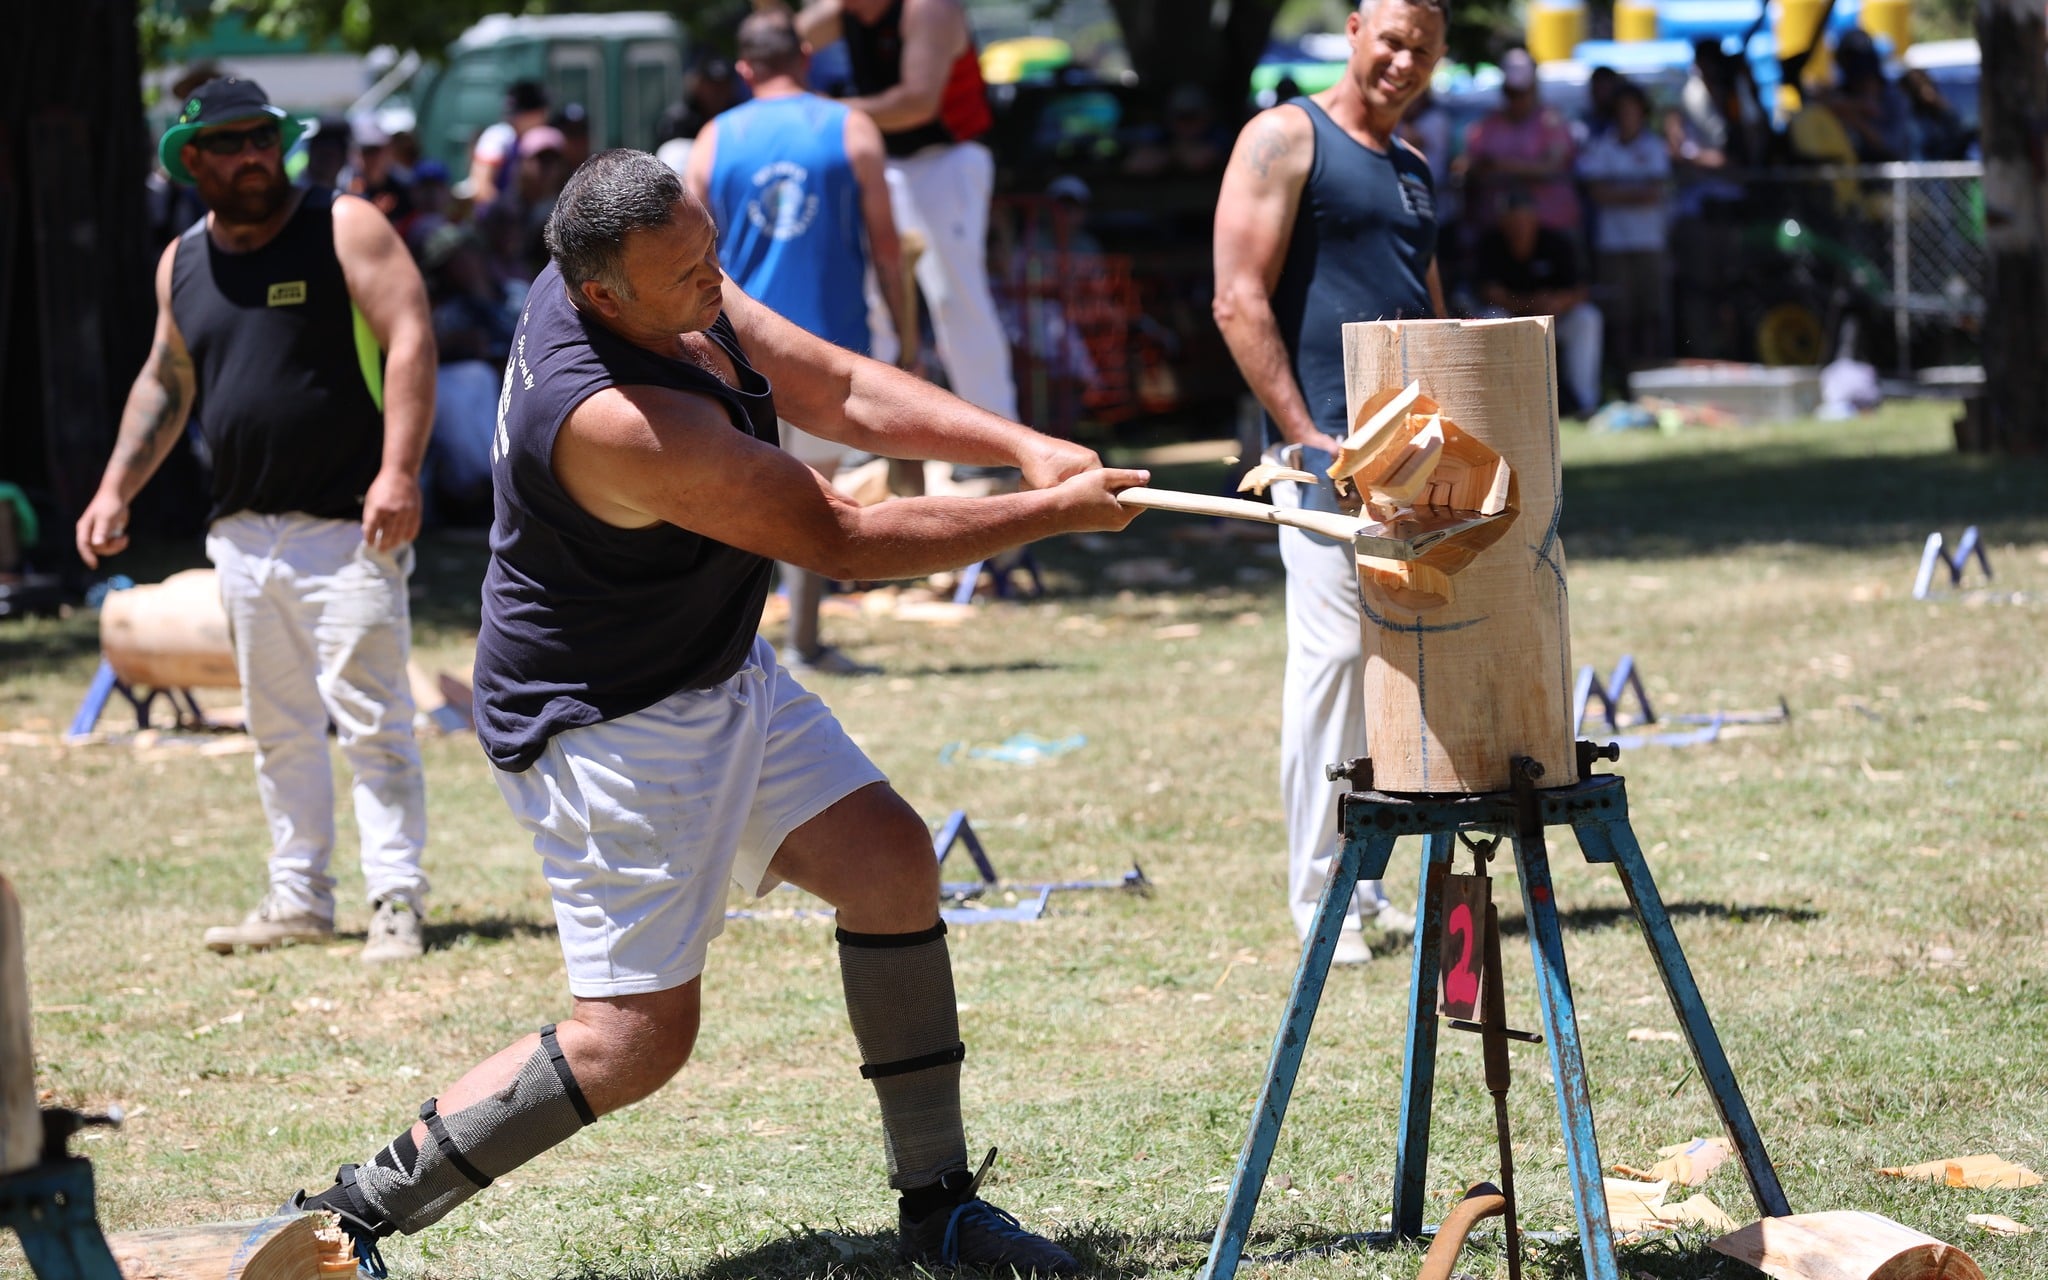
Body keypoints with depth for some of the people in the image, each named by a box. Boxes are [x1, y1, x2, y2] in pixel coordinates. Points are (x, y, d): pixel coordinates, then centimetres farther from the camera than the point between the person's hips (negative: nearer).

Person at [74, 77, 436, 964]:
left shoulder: (344, 228, -5)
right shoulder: (182, 264, 13)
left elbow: (410, 339, -12)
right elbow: (164, 383, 25)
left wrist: (398, 471, -21)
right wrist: (116, 488, 17)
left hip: (346, 527, -6)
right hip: (242, 533, 6)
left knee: (369, 717, -9)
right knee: (278, 730, 12)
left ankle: (397, 900, -6)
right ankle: (299, 899, 20)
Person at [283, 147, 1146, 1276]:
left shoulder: (658, 271, -6)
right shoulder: (616, 420, -34)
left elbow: (835, 390, 1)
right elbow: (839, 541, -26)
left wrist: (1024, 446, -11)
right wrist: (1052, 515, -17)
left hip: (721, 677, 10)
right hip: (607, 726, -10)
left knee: (888, 859, 6)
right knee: (637, 1037, -10)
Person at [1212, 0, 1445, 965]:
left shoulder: (1412, 168, 21)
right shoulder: (1286, 140, -3)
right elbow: (1239, 301, -10)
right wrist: (1304, 434, -15)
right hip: (1326, 445, -8)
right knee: (1331, 651, -11)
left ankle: (1366, 877, 15)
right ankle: (1319, 895, -8)